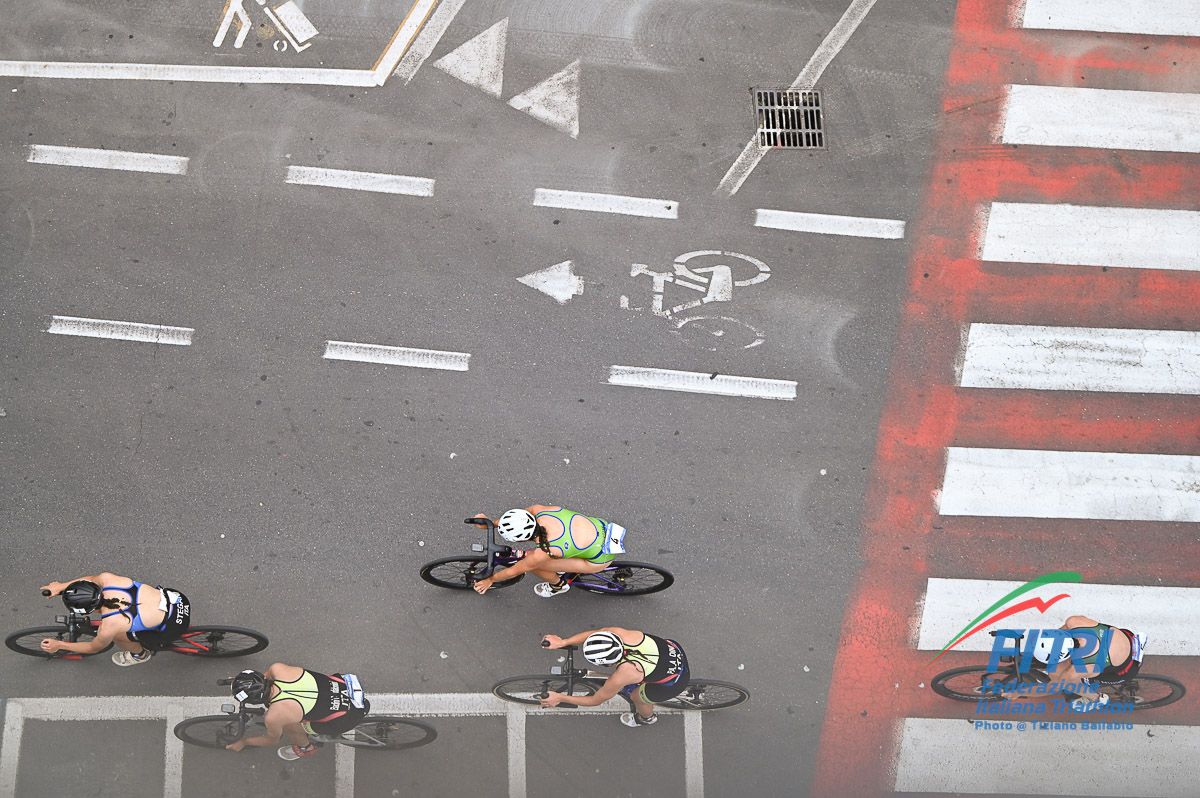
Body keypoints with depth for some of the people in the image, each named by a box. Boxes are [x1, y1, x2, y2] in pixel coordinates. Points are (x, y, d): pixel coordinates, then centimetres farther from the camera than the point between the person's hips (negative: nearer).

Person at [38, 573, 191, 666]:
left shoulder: (108, 628, -24)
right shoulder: (108, 578, -15)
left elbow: (93, 647, 1)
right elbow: (91, 579, 13)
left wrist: (59, 645, 10)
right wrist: (62, 586, 16)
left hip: (175, 626, -6)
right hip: (177, 597, 6)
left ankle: (141, 654, 32)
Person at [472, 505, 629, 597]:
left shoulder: (542, 553, -29)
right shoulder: (537, 510, -18)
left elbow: (514, 571, -10)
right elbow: (520, 514, 7)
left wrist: (490, 580, 6)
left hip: (601, 558, -6)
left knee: (532, 564, -3)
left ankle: (559, 585, 25)